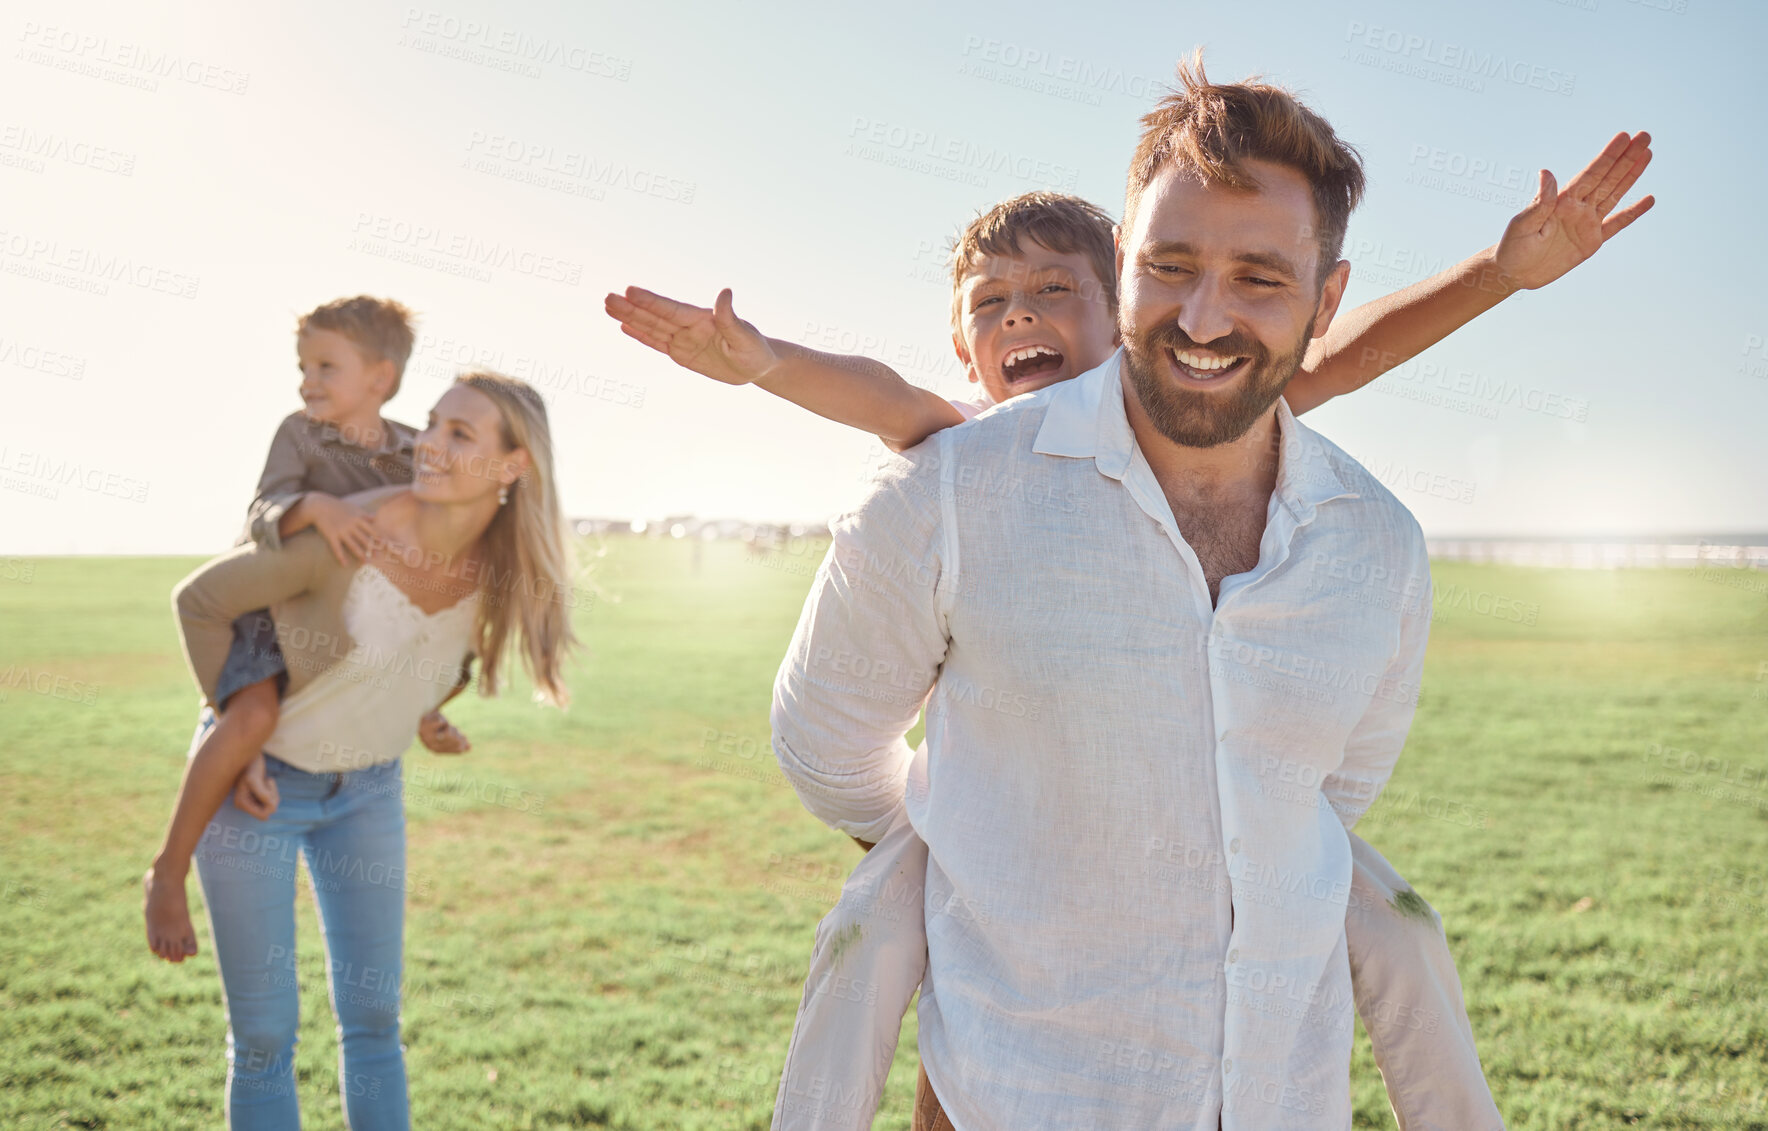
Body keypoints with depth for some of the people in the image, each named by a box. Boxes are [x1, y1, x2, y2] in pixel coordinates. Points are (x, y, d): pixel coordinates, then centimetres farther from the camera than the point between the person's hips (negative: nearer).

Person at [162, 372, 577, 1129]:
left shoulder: (501, 563, -15)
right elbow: (200, 600, -17)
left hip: (365, 789, 5)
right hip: (252, 782, -4)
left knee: (373, 1018, 10)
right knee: (264, 1036, 1)